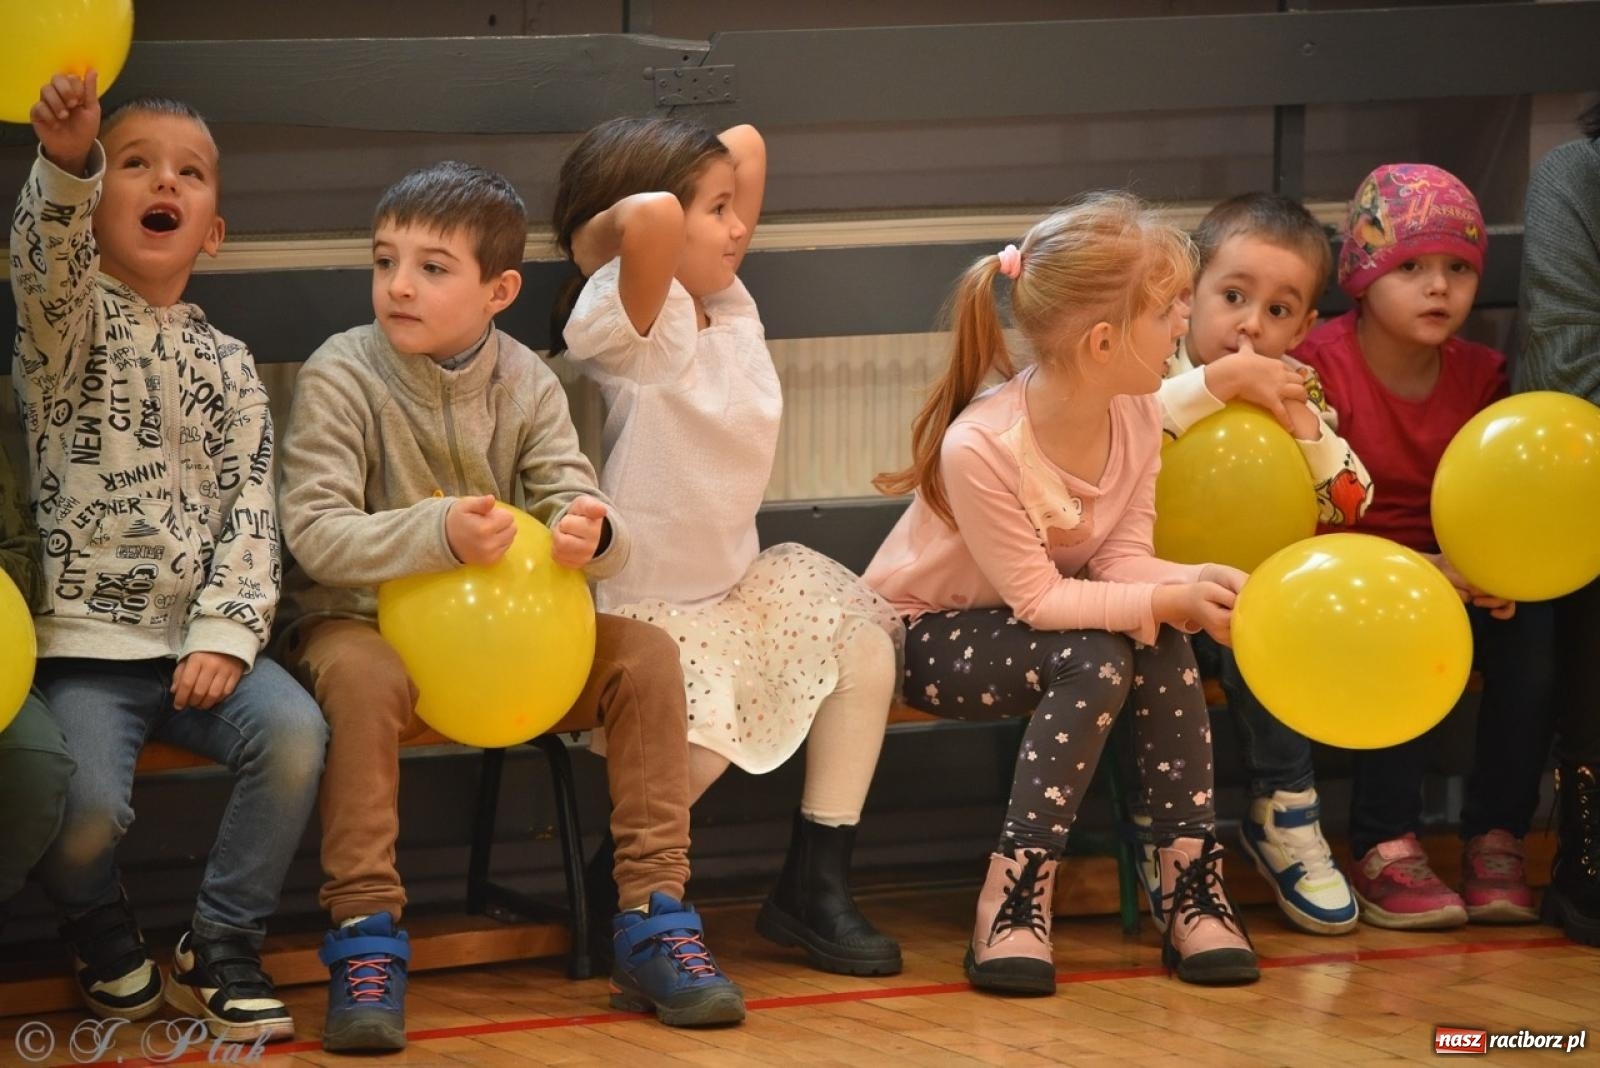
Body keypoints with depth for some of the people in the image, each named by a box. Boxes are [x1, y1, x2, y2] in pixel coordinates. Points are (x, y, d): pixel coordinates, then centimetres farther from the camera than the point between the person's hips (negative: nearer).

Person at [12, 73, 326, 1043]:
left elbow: (250, 508, 7)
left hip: (201, 638, 3)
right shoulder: (71, 319, 4)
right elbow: (49, 255, -21)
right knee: (87, 804, -27)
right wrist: (67, 162, -43)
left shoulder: (227, 363, 14)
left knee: (294, 734, -25)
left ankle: (220, 953, -6)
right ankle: (108, 943, 8)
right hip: (86, 639, -3)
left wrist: (227, 634, -10)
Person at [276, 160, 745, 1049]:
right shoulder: (340, 376, -11)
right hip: (358, 619, -4)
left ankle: (653, 926, -9)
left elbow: (576, 508, -6)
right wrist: (439, 533, -35)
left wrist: (592, 534, -32)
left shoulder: (524, 383, 1)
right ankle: (364, 938, -30)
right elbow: (313, 533, -20)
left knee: (644, 654, -15)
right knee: (366, 677, -39)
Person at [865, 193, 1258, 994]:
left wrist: (1193, 584, -30)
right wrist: (1165, 602, -35)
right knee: (1094, 662, -32)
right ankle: (1013, 899, -28)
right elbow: (1037, 599, -27)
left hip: (1043, 622, 6)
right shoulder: (980, 446, -31)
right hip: (929, 634, -6)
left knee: (1163, 649, -24)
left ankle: (1191, 882, -19)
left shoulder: (1136, 415, -10)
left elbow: (1121, 559, -10)